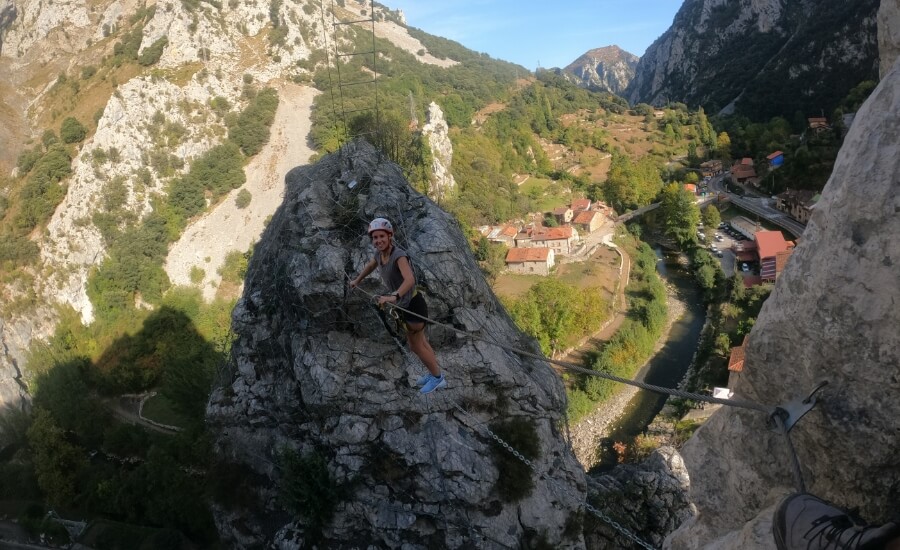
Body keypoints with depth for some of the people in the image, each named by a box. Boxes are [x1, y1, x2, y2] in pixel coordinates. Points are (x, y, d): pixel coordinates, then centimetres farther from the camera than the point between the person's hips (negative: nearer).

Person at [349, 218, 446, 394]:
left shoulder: (399, 255, -28)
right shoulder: (380, 253, -3)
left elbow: (410, 279, -45)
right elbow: (370, 266, 22)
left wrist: (394, 296, -61)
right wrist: (357, 280, 37)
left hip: (413, 305, -8)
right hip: (404, 304, 8)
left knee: (416, 345, 9)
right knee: (419, 342, 23)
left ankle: (438, 378, 30)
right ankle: (435, 373, 42)